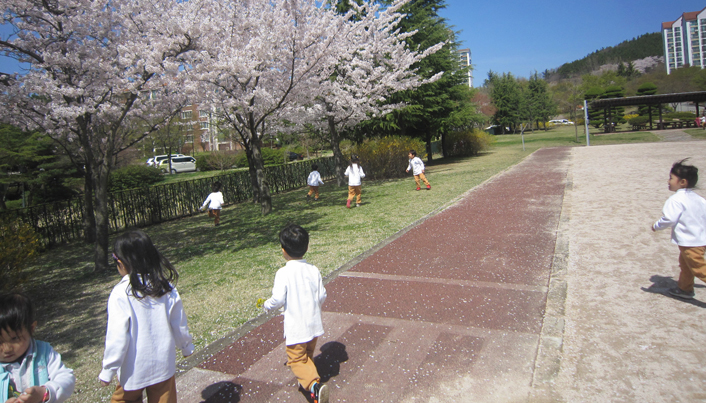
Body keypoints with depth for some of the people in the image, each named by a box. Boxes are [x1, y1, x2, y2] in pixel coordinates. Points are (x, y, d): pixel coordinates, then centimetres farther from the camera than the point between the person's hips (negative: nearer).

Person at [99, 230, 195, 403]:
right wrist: (186, 347, 17)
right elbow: (180, 324, 0)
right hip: (164, 365, 3)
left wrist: (107, 371, -5)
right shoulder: (166, 287, -8)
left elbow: (117, 336, -18)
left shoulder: (121, 294, -20)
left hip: (134, 369, -3)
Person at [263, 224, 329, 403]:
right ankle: (308, 377, 42)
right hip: (314, 324, 5)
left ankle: (314, 385, -15)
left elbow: (278, 299, -18)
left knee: (297, 360, 4)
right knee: (308, 355, 25)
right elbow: (322, 296, 1)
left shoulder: (283, 273, -18)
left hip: (296, 328, -5)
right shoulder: (313, 270, -4)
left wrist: (266, 305, 4)